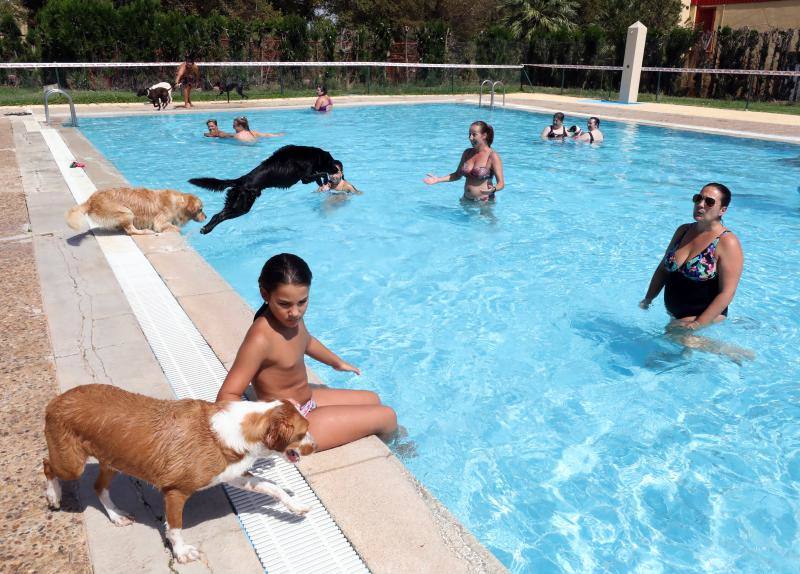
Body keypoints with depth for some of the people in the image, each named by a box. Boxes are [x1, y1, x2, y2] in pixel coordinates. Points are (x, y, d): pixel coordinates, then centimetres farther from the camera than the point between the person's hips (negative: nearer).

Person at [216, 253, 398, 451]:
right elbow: (226, 398, -33)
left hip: (307, 400, 9)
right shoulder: (260, 339, -34)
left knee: (373, 400, 25)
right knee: (387, 416, 1)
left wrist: (337, 363, 33)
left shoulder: (291, 317, -7)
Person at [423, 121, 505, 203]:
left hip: (484, 202, -6)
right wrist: (438, 179, 3)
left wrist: (493, 189, -38)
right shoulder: (467, 153, 5)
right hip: (466, 199, 6)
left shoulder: (493, 156, -14)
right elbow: (458, 175, 15)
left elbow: (501, 183, -15)